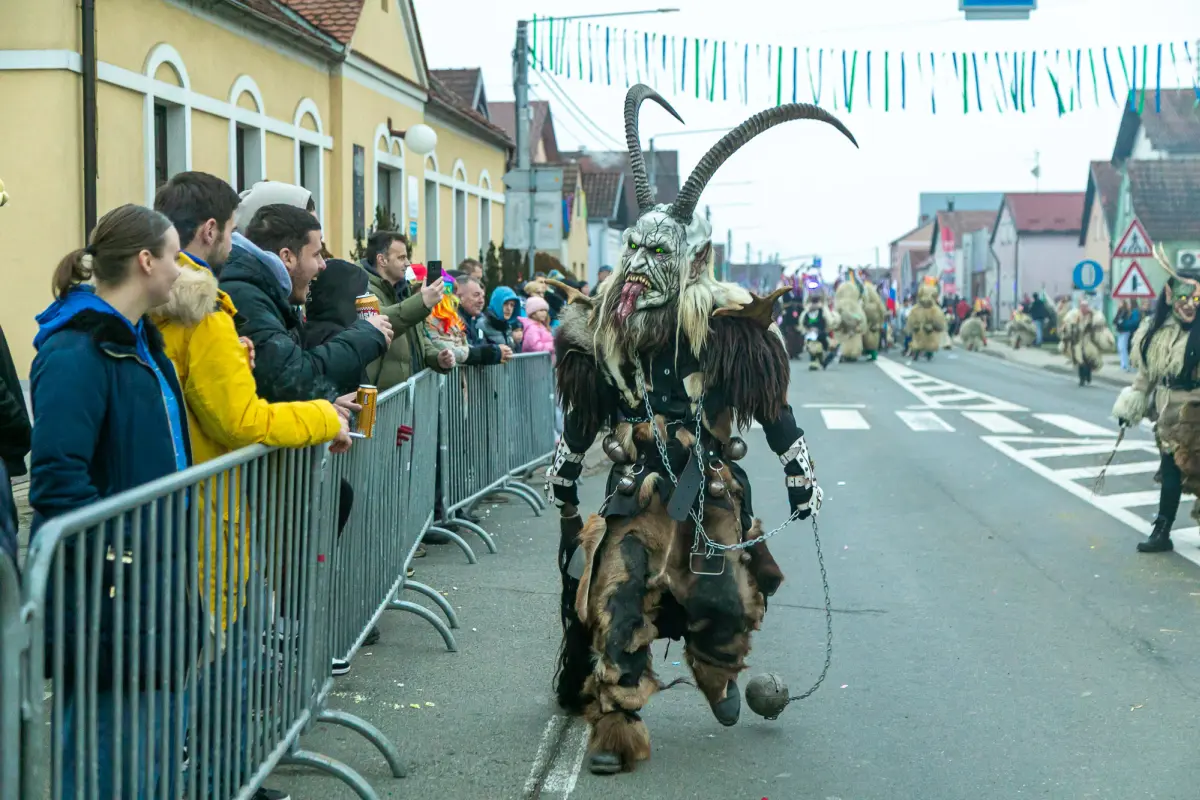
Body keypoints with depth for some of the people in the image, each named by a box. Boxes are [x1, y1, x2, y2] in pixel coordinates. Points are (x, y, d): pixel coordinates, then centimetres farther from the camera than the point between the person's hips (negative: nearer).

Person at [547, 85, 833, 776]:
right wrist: (565, 470, 24)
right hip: (636, 487, 2)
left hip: (711, 489, -2)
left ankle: (718, 676, 36)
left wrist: (800, 474, -2)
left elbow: (771, 403, -4)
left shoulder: (724, 320, -9)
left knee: (722, 601, 0)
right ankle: (618, 732, -4)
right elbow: (586, 406, 17)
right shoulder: (610, 322, 4)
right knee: (617, 602, -10)